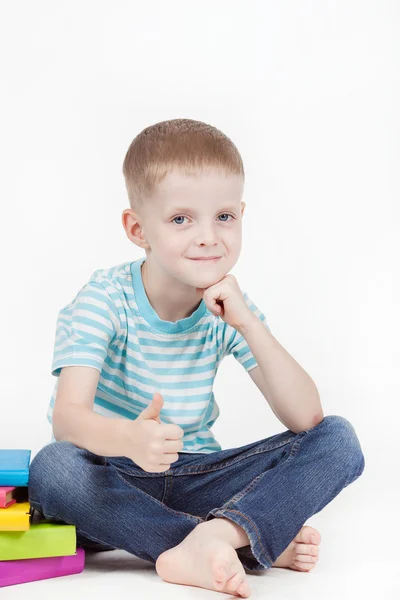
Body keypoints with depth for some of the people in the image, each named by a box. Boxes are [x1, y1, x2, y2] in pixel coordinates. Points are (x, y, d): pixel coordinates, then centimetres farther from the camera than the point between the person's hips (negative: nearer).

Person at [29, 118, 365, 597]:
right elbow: (67, 417, -27)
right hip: (115, 476, -3)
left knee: (338, 441, -12)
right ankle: (257, 542, -29)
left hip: (194, 478, 3)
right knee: (52, 467, -37)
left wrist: (250, 324, -22)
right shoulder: (106, 299, -14)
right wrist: (130, 439, -51)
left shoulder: (229, 306, -3)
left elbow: (306, 418, -10)